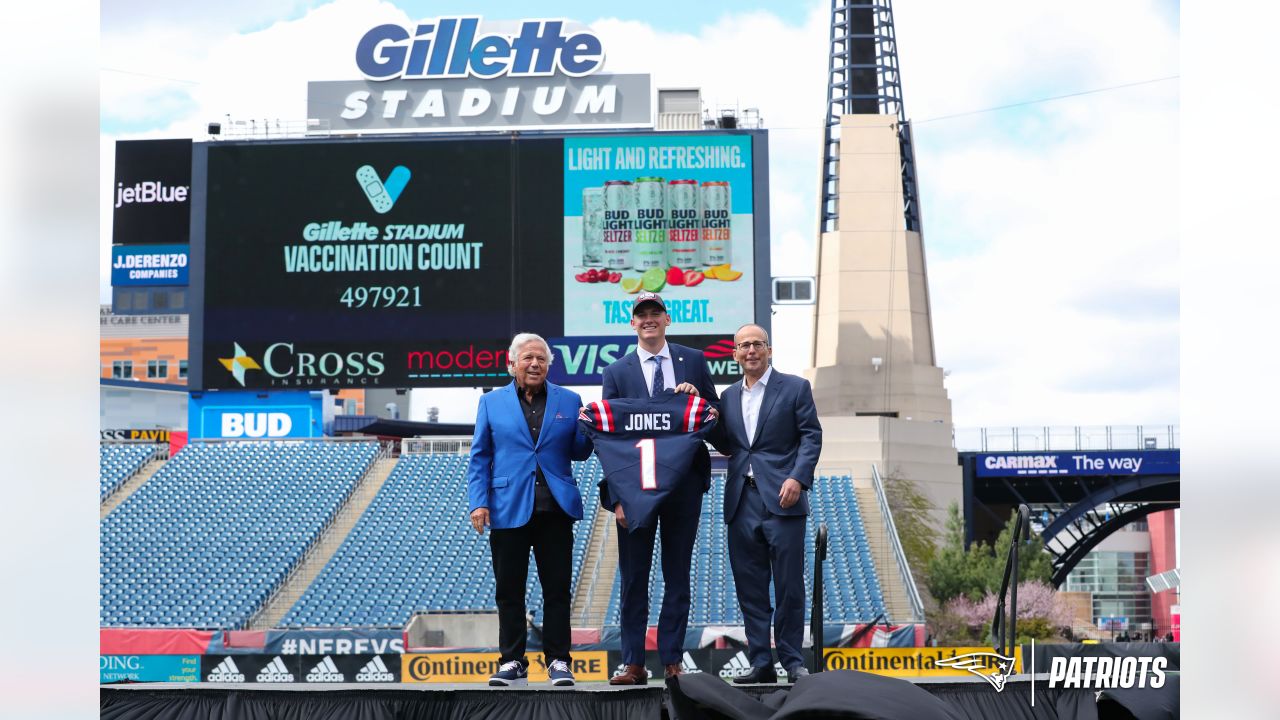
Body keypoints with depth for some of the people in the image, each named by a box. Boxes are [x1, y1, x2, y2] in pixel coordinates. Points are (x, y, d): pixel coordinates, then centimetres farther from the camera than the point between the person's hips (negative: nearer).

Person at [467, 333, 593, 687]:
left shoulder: (569, 401, 8)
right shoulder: (492, 402, 8)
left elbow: (579, 452, 10)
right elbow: (479, 457, 6)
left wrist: (587, 428, -10)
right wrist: (479, 502, -4)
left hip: (555, 509, 0)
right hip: (509, 509, 0)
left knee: (557, 589, 2)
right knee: (509, 591, 4)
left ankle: (558, 661, 9)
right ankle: (512, 663, 12)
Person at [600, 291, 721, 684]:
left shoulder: (694, 361, 8)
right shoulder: (616, 372, 4)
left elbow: (716, 415, 12)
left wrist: (699, 398, -11)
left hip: (684, 485, 1)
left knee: (678, 577, 6)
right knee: (633, 578, 2)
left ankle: (672, 660, 12)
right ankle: (633, 663, 6)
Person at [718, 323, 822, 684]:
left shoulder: (795, 387, 4)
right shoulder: (728, 397, 16)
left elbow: (811, 436, -1)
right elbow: (726, 445, 13)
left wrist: (798, 478, -15)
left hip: (782, 498, -4)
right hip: (742, 502, 4)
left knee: (789, 584, -3)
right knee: (750, 587, 4)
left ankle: (792, 661, 6)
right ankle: (761, 664, 9)